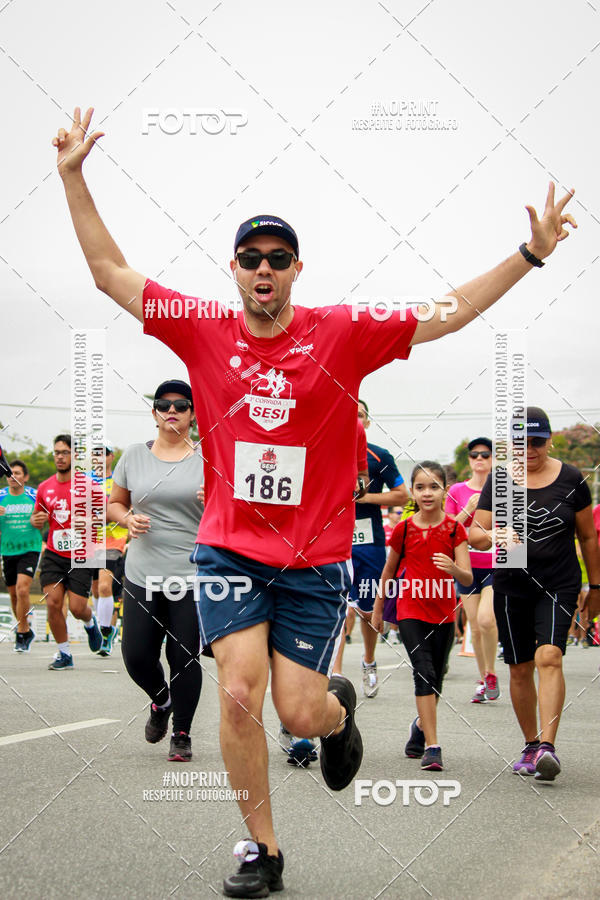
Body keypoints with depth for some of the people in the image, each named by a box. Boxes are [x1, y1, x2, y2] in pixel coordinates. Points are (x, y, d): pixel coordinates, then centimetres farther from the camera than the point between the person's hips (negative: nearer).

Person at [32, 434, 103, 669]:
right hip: (53, 555, 3)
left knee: (77, 608, -6)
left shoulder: (88, 485, -6)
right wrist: (36, 520, -3)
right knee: (53, 603, -10)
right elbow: (36, 516, 20)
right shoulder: (45, 487, 6)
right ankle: (64, 654, 5)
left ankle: (90, 622, 32)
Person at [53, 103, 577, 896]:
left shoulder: (343, 334, -5)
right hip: (230, 549, 1)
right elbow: (109, 272, 4)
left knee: (299, 713, 0)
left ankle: (340, 709, 40)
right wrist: (73, 176, 0)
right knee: (239, 696, -12)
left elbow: (451, 314, -3)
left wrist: (532, 253, -11)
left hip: (316, 557, -1)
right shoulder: (205, 332, -1)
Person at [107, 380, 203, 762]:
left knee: (185, 658, -1)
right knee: (137, 655, 0)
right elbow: (114, 503, 16)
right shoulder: (135, 456, 8)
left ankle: (182, 734, 17)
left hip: (193, 576, -2)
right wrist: (128, 520, -5)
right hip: (143, 574, 2)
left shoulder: (207, 461, 3)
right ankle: (161, 701, 33)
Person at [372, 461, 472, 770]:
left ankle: (421, 726, 39)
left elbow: (468, 578, -9)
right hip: (411, 611, -2)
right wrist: (377, 609, 17)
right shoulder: (404, 529, -2)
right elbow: (389, 571, 12)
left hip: (444, 613, 2)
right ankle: (431, 747, -17)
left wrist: (453, 568, -31)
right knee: (424, 673, -15)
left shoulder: (454, 529, -3)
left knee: (435, 678, 11)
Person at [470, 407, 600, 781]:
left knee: (549, 656, -20)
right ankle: (531, 746, 22)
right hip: (512, 587, 2)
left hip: (560, 585, -2)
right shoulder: (499, 481, 2)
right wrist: (492, 536, -22)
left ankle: (547, 747, -26)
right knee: (520, 669, 7)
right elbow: (474, 534, 1)